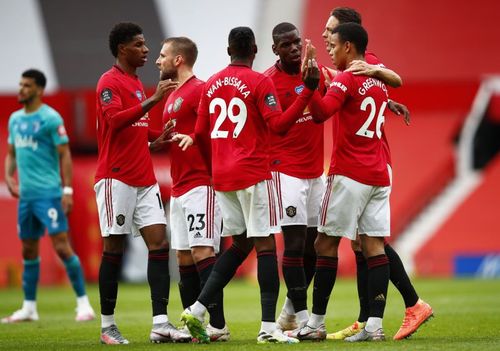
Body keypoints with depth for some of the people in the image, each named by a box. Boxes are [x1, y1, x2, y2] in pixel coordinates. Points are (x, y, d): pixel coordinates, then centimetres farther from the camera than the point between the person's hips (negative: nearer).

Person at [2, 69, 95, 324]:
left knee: (61, 246, -12)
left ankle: (83, 303, -7)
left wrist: (67, 190, -16)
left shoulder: (50, 118, -8)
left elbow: (65, 155, -10)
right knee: (28, 250, 11)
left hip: (49, 193, -7)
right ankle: (29, 308, 19)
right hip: (26, 195, 7)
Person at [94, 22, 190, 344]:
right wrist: (153, 100, -27)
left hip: (145, 180, 8)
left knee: (159, 243, -3)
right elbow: (114, 121, -24)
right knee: (114, 248, -2)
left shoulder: (137, 84, 19)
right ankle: (108, 325, 6)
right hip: (117, 178, -8)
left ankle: (161, 323, -7)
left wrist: (159, 136, 14)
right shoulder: (110, 82, -7)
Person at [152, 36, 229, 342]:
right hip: (179, 188, 10)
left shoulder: (200, 90, -9)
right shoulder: (172, 97, 21)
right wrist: (154, 143, 15)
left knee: (202, 252, -13)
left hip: (201, 185, -10)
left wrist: (187, 137, -23)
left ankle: (217, 325, -14)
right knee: (184, 257, 8)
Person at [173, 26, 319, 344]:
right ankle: (269, 327, -11)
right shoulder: (260, 82, -7)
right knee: (265, 244, -5)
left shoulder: (212, 85, 11)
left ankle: (197, 310, 8)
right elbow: (279, 124, -15)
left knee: (241, 244, 16)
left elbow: (200, 133, 15)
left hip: (221, 175, 6)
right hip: (253, 174, -6)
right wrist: (309, 90, -17)